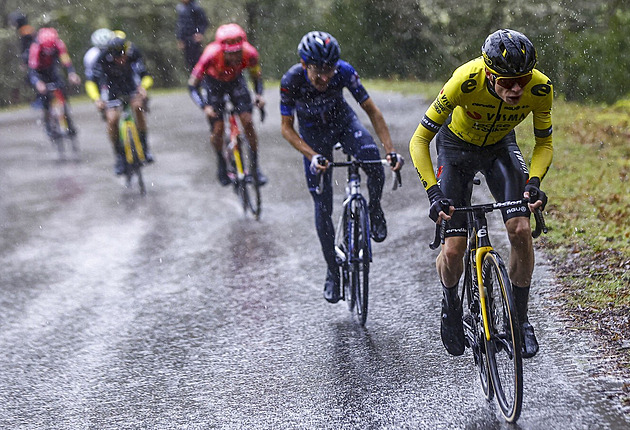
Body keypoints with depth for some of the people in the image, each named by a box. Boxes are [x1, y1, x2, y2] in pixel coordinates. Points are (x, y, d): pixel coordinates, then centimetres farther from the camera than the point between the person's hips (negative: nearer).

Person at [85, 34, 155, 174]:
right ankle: (119, 156, 2)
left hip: (130, 84, 1)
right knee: (112, 119, -19)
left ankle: (144, 145, -9)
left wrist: (143, 87, -44)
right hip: (110, 86, -1)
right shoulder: (103, 58, -30)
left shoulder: (133, 53, -26)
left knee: (138, 106, -28)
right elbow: (91, 82, -24)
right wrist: (96, 98, -42)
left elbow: (146, 76, -21)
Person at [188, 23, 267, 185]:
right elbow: (193, 85, -27)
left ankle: (255, 166, 4)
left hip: (236, 81, 2)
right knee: (218, 129, -10)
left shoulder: (249, 53, -32)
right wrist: (204, 106, -41)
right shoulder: (211, 55, -39)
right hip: (214, 82, -1)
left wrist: (259, 95, -28)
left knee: (248, 122, -13)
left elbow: (256, 75, -10)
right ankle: (221, 164, 19)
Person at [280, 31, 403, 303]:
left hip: (342, 120, 0)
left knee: (375, 166, -31)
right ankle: (332, 271, 15)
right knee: (322, 206, -1)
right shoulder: (291, 81, -31)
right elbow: (287, 128, -20)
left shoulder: (344, 72, -30)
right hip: (312, 132, 0)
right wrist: (313, 156, -34)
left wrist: (390, 150, -31)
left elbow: (372, 111, -21)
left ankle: (374, 210, 1)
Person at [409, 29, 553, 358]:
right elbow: (419, 141, -30)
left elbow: (544, 143, -10)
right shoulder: (466, 82, -38)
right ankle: (450, 305, 23)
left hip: (500, 147, 2)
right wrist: (434, 193, -41)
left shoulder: (540, 88, -29)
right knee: (453, 250, -10)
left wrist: (533, 182, -29)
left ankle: (520, 318, 4)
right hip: (457, 147, -2)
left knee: (521, 230, -18)